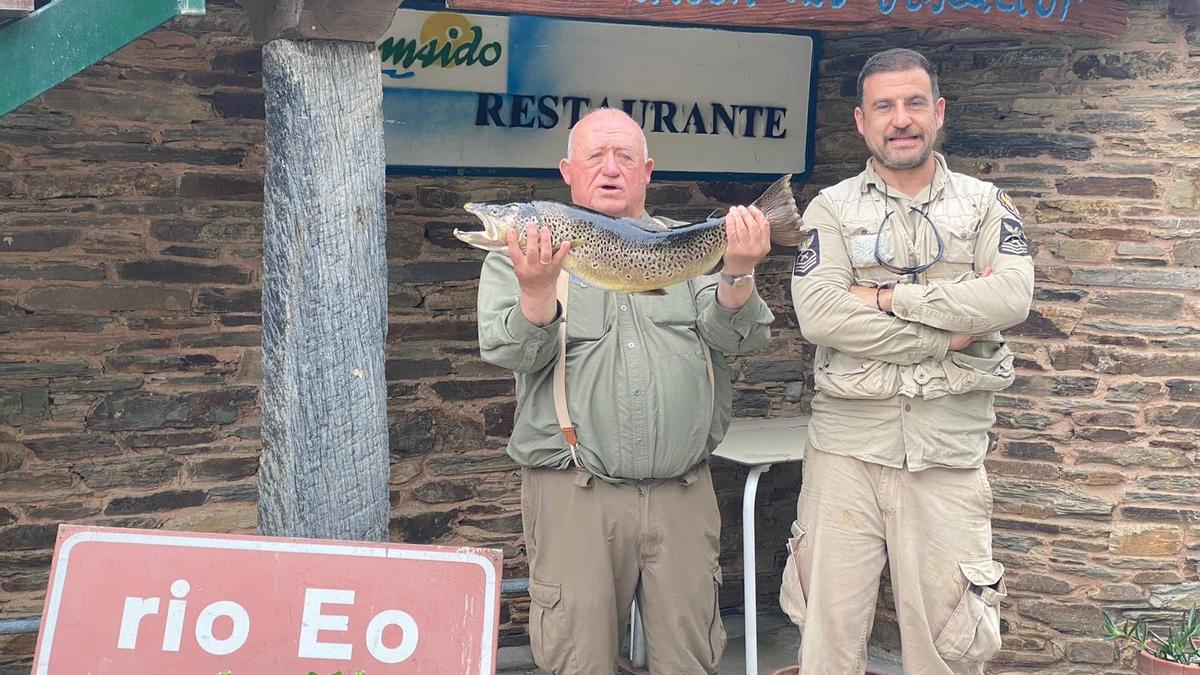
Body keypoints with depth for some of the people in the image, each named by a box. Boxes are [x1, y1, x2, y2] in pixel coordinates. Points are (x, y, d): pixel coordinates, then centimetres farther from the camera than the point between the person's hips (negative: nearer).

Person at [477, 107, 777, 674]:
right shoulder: (521, 254, 6)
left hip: (682, 493, 2)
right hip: (574, 493, -2)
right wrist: (537, 287, -25)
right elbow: (512, 352, -7)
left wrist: (738, 272, -19)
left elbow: (734, 336, 0)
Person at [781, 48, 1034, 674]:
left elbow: (1012, 296, -9)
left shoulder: (985, 204, 10)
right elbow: (817, 314, -12)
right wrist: (951, 332, -11)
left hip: (949, 451, 1)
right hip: (846, 444, 0)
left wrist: (889, 297, -11)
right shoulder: (832, 208, 6)